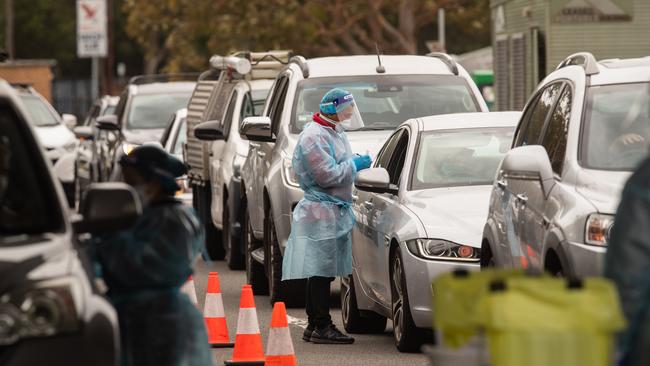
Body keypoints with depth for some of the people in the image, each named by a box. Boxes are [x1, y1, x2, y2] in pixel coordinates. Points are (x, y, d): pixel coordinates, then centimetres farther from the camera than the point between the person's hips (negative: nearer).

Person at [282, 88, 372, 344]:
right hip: (321, 211, -10)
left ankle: (314, 327, 16)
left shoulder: (334, 133, 18)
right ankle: (322, 327, -10)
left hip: (335, 209, 10)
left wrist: (355, 164, 11)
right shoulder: (314, 137, -15)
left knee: (321, 272, 12)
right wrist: (355, 165, -11)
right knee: (321, 270, -10)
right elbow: (327, 175, -20)